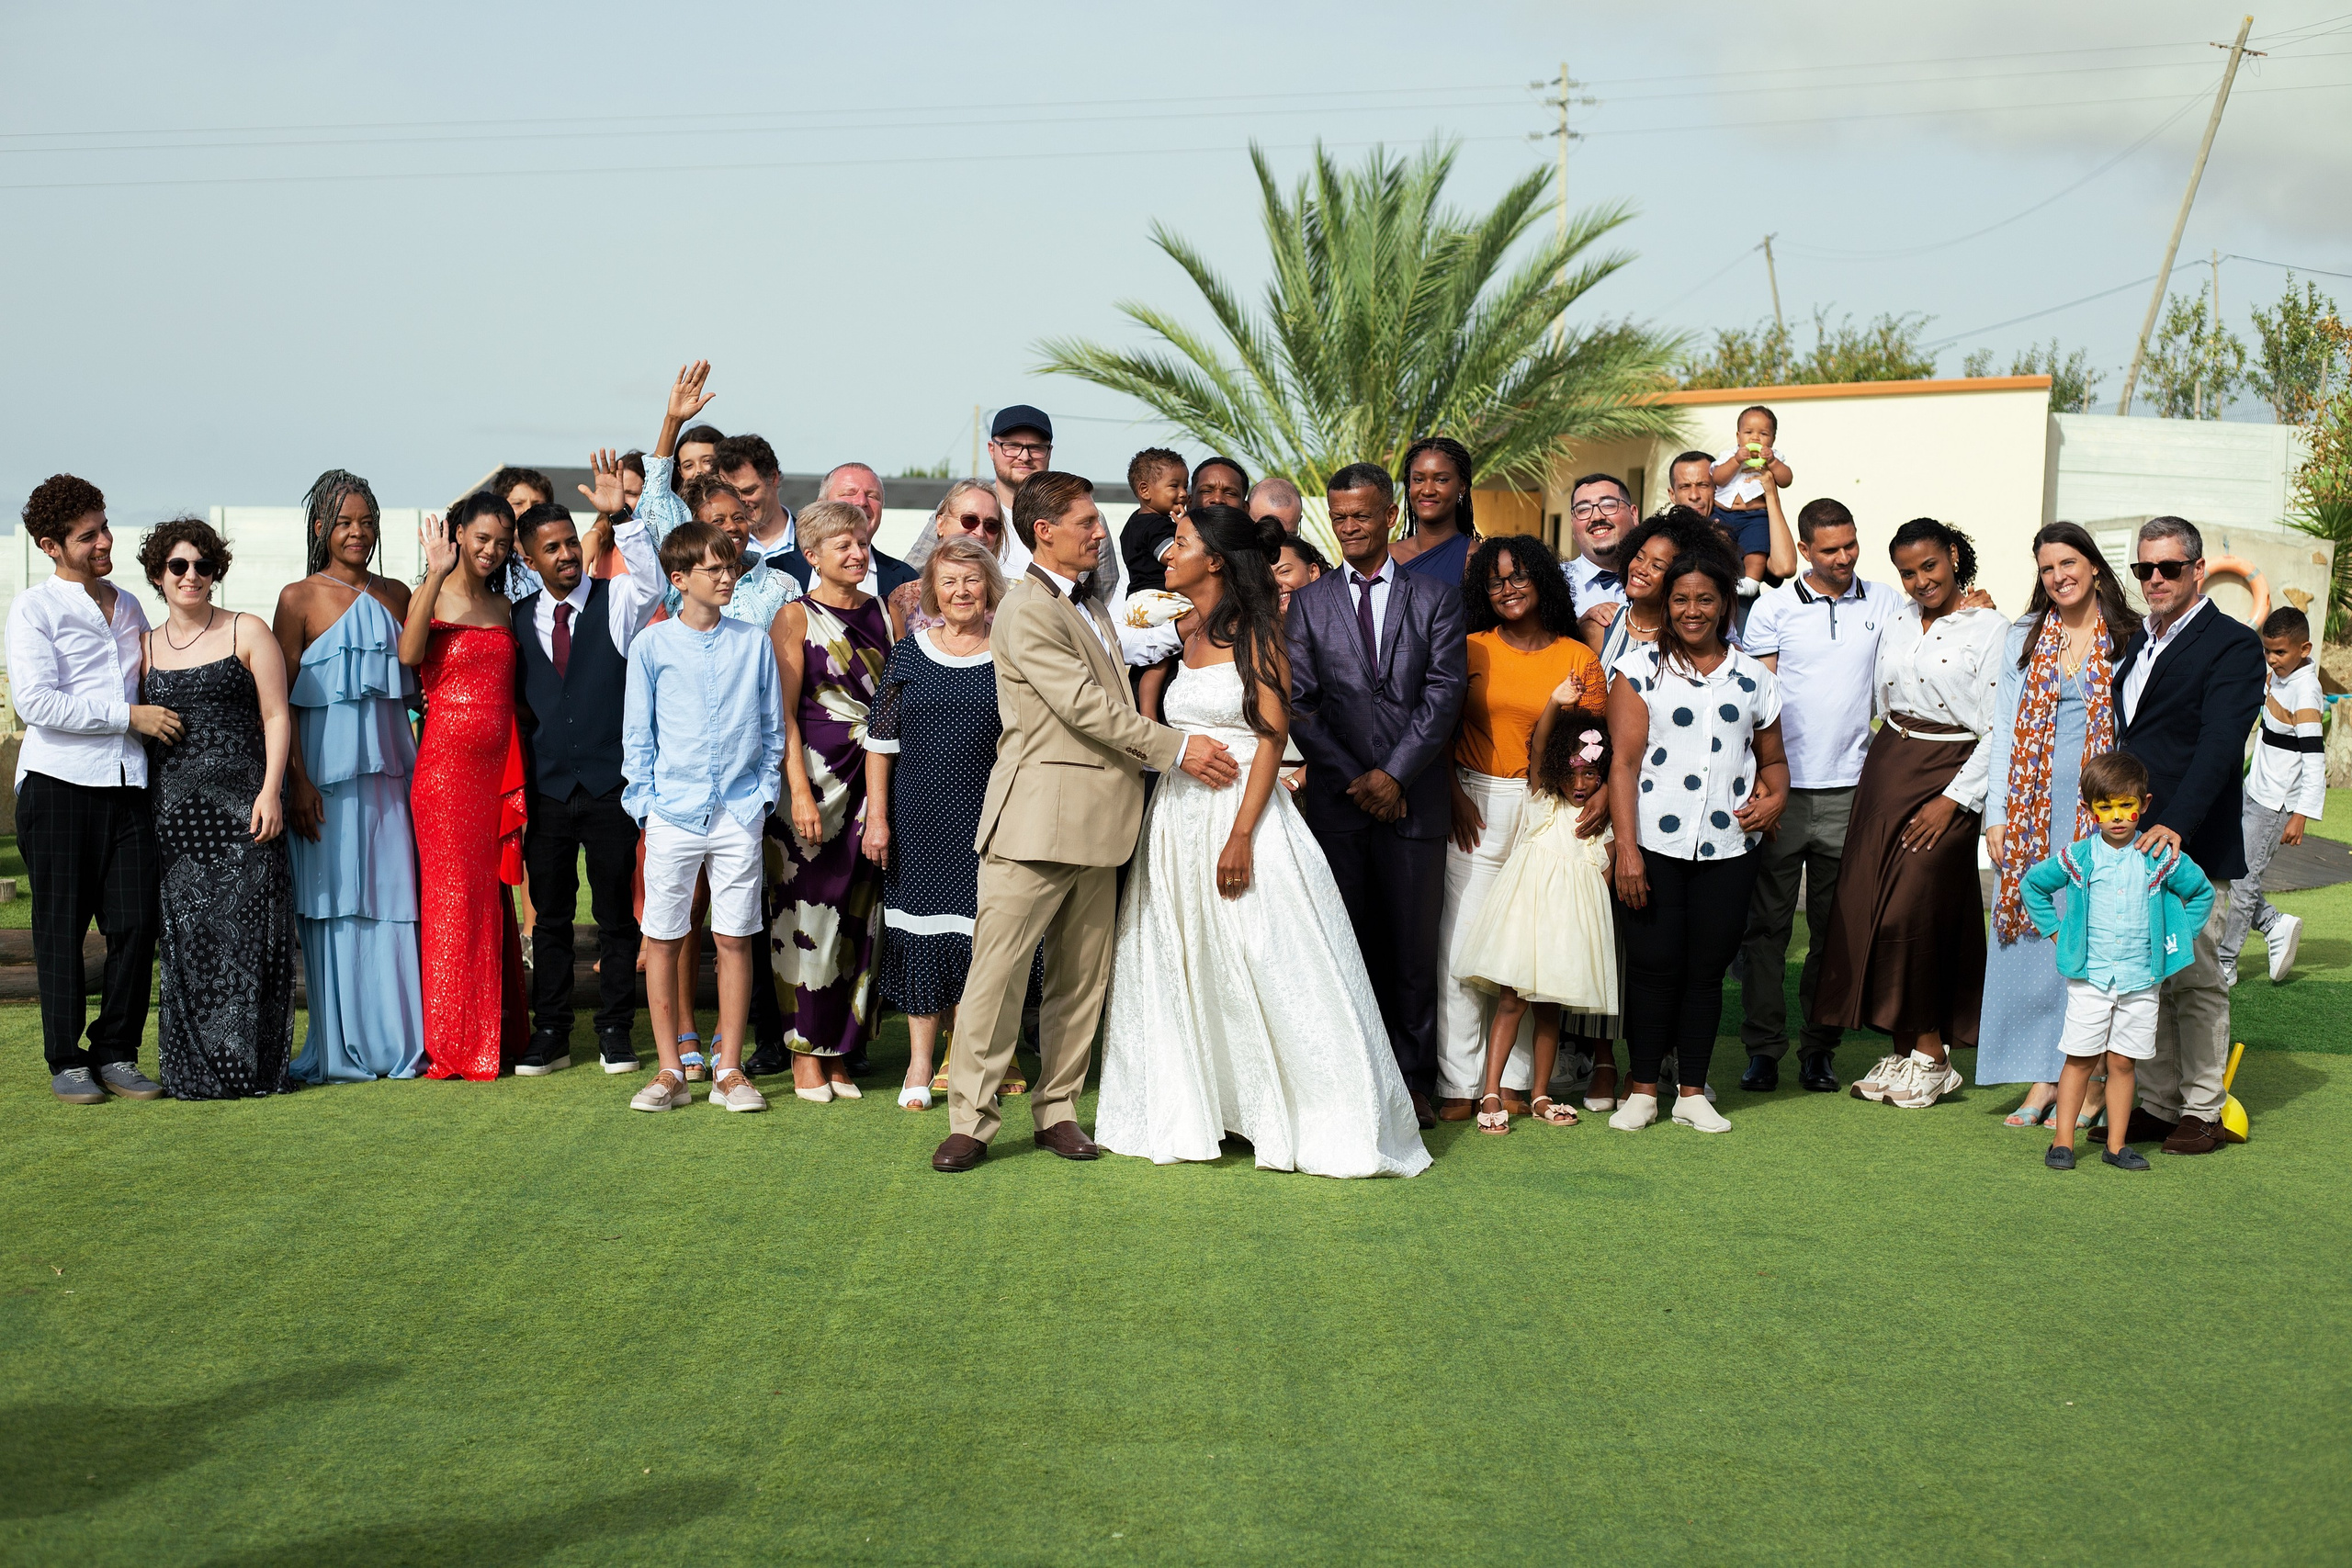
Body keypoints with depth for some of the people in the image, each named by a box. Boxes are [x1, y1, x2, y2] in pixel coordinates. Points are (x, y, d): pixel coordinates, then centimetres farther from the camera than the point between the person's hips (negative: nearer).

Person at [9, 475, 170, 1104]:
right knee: (62, 926, -1)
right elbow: (35, 701, -11)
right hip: (58, 782, -4)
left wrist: (166, 717, 13)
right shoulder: (34, 609, 2)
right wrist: (128, 715, -13)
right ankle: (66, 1060, 6)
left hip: (128, 782, 5)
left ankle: (116, 1053, 8)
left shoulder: (128, 607, 20)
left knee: (135, 922, -3)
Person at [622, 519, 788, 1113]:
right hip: (673, 813, -1)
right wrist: (645, 804, -1)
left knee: (735, 937, 2)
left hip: (739, 813, 1)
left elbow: (772, 728, 12)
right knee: (662, 938, 1)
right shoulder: (652, 645, 3)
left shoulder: (754, 643, 7)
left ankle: (730, 1070, 10)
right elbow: (637, 735, 5)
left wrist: (764, 791, 4)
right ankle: (670, 1071, 10)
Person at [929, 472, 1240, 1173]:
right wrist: (1176, 748, -13)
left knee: (1080, 977, 9)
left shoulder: (1092, 609, 21)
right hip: (1037, 819, -9)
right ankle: (970, 1121, -2)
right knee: (998, 968, -6)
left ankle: (1057, 1110, 17)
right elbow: (1085, 706, -16)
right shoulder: (1027, 609, -10)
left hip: (1098, 823, 9)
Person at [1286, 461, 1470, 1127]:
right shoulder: (1308, 603, 9)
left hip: (1414, 797, -1)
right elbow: (1300, 703, 3)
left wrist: (1394, 773, -10)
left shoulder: (1437, 596, 7)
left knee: (1414, 946, 3)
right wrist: (1353, 778, -7)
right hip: (1337, 798, 1)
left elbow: (1445, 691, -2)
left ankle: (1414, 1079, 11)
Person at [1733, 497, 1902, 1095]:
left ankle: (1819, 1048, 15)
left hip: (1848, 788, 2)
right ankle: (1763, 1048, 8)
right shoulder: (1774, 607, 2)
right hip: (1782, 786, -2)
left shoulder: (1885, 603, 8)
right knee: (1768, 922, 1)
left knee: (1834, 926, 7)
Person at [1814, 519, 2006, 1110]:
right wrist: (1874, 769, 9)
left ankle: (1931, 1054, 2)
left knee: (1912, 910, -11)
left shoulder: (1990, 629, -7)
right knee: (1865, 906, 1)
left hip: (1948, 779, -6)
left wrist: (1954, 800, -14)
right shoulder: (1895, 621, 10)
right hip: (1885, 768, 6)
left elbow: (1998, 731, -10)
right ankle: (1901, 1050, 9)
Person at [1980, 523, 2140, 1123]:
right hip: (2035, 804, 3)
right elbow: (2004, 728, 9)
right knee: (2031, 933, 1)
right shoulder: (2024, 638, 10)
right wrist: (1996, 816, 2)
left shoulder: (2132, 638, 2)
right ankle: (2040, 1080, 8)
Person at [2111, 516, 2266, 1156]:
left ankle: (2203, 1112, 9)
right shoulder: (2138, 642, 17)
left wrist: (2176, 825, -30)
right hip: (2130, 840, 7)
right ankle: (2157, 1104, 18)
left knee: (2193, 978, -1)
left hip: (2193, 845, -7)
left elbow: (2219, 745, -19)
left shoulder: (2233, 645, -7)